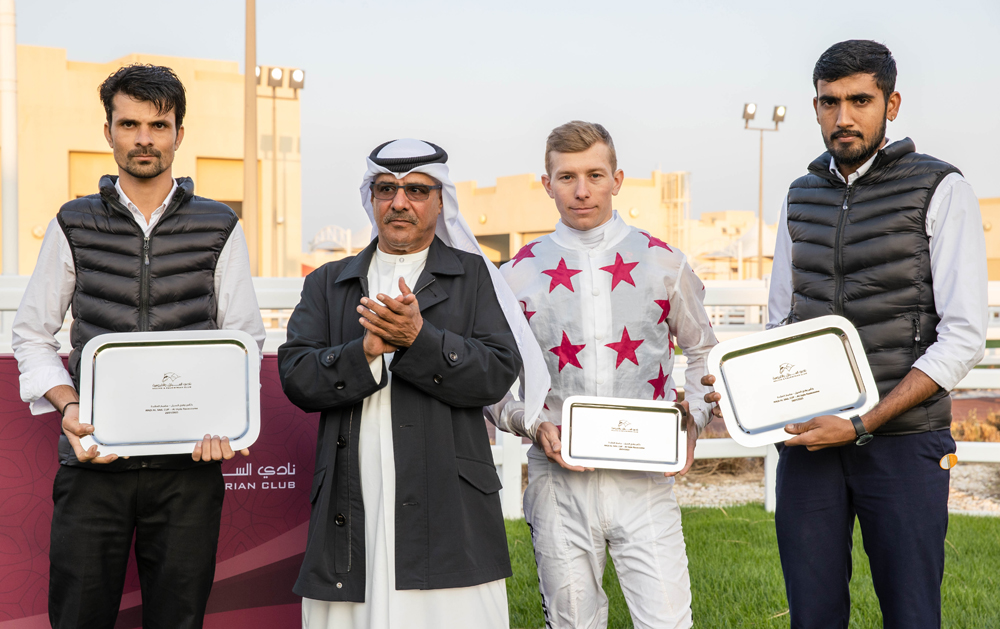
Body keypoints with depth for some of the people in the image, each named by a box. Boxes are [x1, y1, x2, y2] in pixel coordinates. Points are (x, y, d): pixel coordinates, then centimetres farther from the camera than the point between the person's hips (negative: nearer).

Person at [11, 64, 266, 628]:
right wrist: (68, 407, -7)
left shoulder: (220, 228, 7)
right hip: (93, 459, 0)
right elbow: (32, 334, 10)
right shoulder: (74, 226, 8)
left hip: (188, 461, 0)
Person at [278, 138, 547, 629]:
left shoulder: (472, 276, 11)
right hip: (350, 514, 2)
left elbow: (499, 374, -3)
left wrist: (419, 339, -15)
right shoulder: (327, 284, 17)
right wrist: (365, 352, -12)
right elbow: (295, 378, 4)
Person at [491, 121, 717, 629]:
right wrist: (533, 426, -8)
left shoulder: (662, 263, 6)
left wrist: (692, 422, 0)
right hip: (558, 479, 1)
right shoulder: (519, 275, 4)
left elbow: (703, 351, 16)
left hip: (644, 477, 0)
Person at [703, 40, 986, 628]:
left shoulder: (940, 189, -4)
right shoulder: (802, 197, 12)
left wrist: (862, 425, -16)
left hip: (902, 438, -4)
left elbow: (963, 337, -10)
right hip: (808, 437, 4)